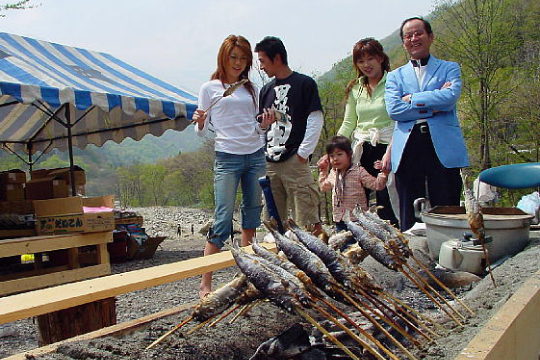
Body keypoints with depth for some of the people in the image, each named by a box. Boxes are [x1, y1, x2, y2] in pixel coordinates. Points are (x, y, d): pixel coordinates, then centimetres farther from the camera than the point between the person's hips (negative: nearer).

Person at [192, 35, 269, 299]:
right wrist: (200, 122, -17)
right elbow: (202, 130, 4)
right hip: (227, 158, -4)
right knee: (223, 220, -10)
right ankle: (205, 284, -4)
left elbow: (256, 128, 16)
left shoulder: (251, 88, 15)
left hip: (256, 155, 5)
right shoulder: (210, 88, 6)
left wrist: (265, 123, -4)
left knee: (252, 216, 7)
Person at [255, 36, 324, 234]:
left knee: (306, 221, -7)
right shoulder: (266, 90, 18)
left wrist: (303, 153, -10)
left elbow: (315, 121, -4)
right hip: (269, 163, 6)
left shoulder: (305, 84, 0)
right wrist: (264, 121, -1)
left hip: (295, 160, -6)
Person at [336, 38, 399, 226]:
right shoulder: (355, 88, 14)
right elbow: (348, 124, 16)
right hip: (360, 150, 5)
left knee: (386, 204, -6)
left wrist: (389, 152, -21)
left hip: (385, 147, -4)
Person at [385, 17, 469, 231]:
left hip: (443, 147, -1)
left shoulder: (450, 68, 15)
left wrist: (412, 99, -2)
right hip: (407, 148, 2)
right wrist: (433, 106, -4)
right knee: (410, 216, 3)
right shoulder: (395, 76, 18)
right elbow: (393, 110, 0)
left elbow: (451, 96, -7)